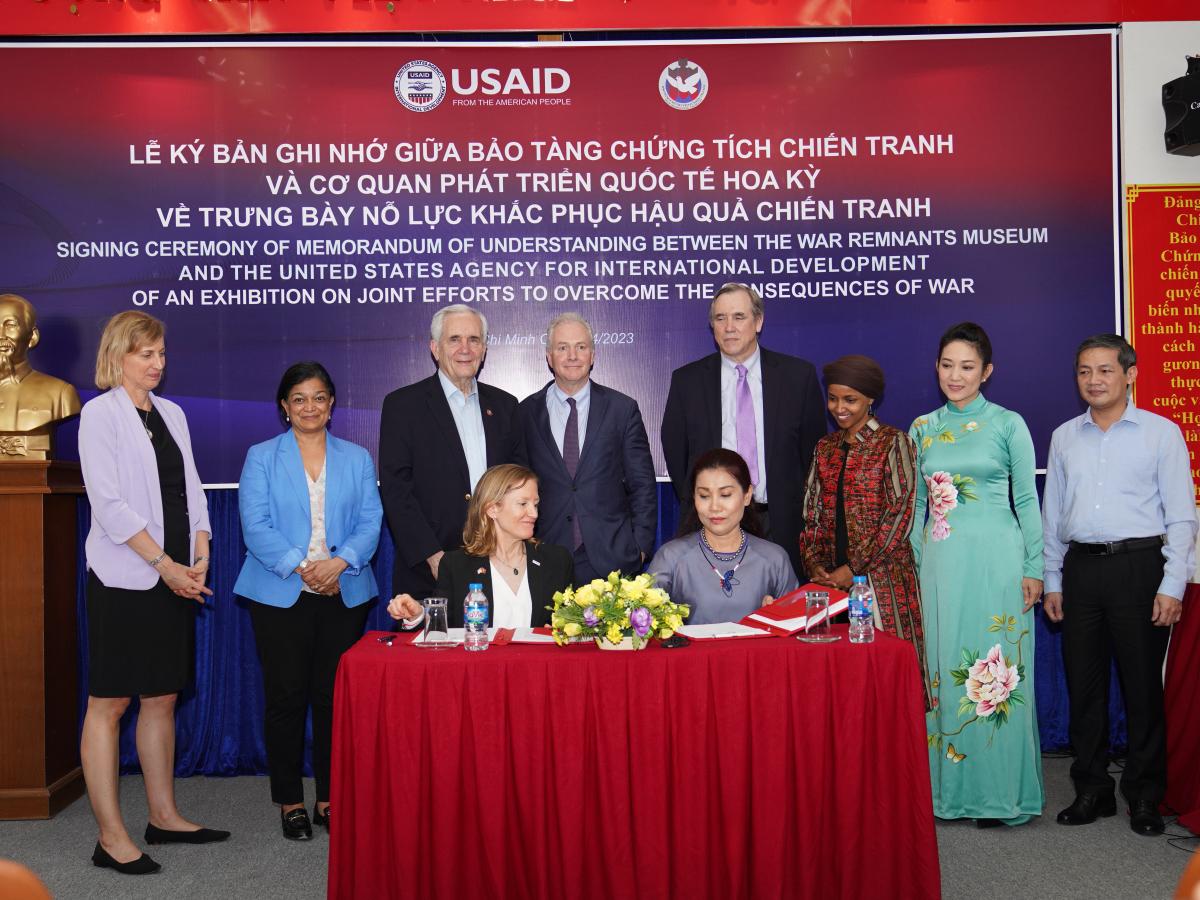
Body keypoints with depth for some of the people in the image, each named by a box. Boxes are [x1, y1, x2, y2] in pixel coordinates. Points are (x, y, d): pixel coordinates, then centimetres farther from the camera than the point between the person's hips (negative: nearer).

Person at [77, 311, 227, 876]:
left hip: (174, 577, 7)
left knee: (162, 698, 12)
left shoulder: (171, 414, 15)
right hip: (123, 578, -6)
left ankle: (164, 817, 21)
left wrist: (201, 555, 0)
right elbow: (109, 504, -12)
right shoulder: (100, 413, -5)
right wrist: (165, 564, -14)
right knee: (109, 703, -2)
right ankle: (111, 838, 3)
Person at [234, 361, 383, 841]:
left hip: (344, 593, 2)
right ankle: (290, 801, 13)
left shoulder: (356, 459, 12)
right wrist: (300, 567, -16)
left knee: (334, 695, 3)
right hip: (280, 595, -1)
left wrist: (340, 561, -15)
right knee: (286, 696, 1)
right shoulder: (261, 458, 6)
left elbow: (370, 521, 3)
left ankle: (330, 798, 14)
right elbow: (255, 526, -4)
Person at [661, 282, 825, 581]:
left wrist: (801, 506, 4)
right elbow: (674, 449, 10)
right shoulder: (686, 380, 5)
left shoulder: (798, 374, 3)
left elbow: (814, 446, 7)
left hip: (781, 523, 0)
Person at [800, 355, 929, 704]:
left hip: (882, 576, -5)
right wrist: (815, 565, -2)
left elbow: (901, 512, -10)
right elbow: (813, 514, 14)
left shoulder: (893, 443, -2)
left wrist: (854, 568, -14)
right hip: (832, 579, 5)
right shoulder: (825, 447, 14)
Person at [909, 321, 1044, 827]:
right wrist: (913, 567, 9)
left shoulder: (1008, 425, 0)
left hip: (995, 561, -3)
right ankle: (952, 787, 16)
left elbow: (1027, 501, 2)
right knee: (944, 670, 6)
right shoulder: (922, 429, 10)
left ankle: (998, 792, 10)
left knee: (996, 672, -1)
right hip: (940, 563, 4)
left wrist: (1034, 569, -3)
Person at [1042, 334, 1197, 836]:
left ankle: (1144, 796, 15)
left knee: (1143, 685, 2)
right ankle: (1092, 790, 20)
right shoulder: (1064, 437, 11)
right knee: (1084, 685, 8)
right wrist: (1051, 582, 11)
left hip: (1138, 565, -3)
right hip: (1081, 567, 4)